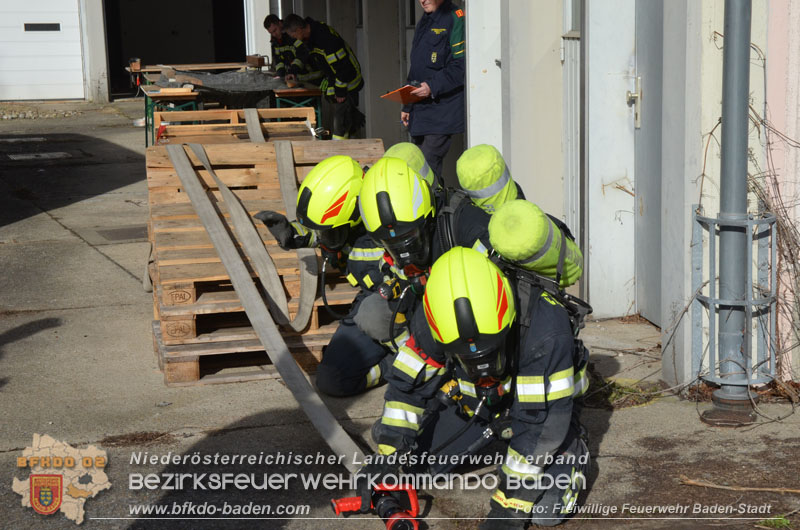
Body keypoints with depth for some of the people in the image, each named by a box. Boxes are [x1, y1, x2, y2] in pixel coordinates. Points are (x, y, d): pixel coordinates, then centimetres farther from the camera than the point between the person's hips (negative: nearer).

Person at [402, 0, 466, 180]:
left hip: (443, 108, -9)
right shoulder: (423, 22, 19)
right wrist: (407, 106, 22)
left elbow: (461, 65, -16)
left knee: (428, 165, -14)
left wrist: (433, 86, -23)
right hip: (420, 109, 9)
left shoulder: (455, 18, -9)